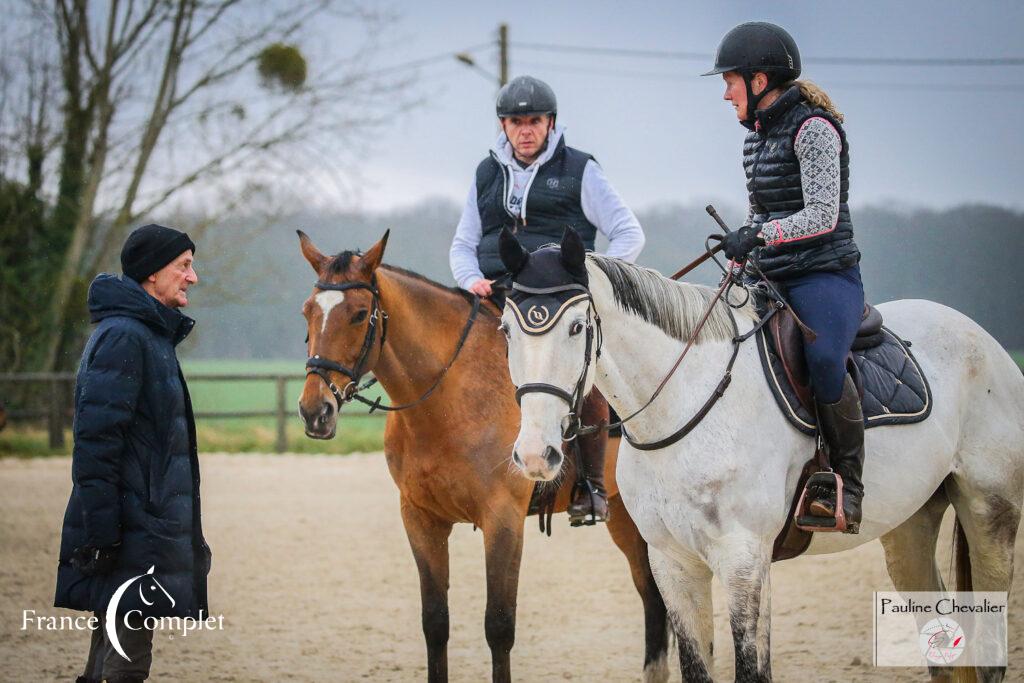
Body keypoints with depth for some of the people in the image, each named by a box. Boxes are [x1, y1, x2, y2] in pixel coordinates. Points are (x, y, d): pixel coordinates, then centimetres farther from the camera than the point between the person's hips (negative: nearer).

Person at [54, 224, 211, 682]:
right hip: (133, 536, -11)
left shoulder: (151, 335, 18)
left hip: (148, 528, 11)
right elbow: (95, 440, -21)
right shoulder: (123, 337, -15)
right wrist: (102, 529, -24)